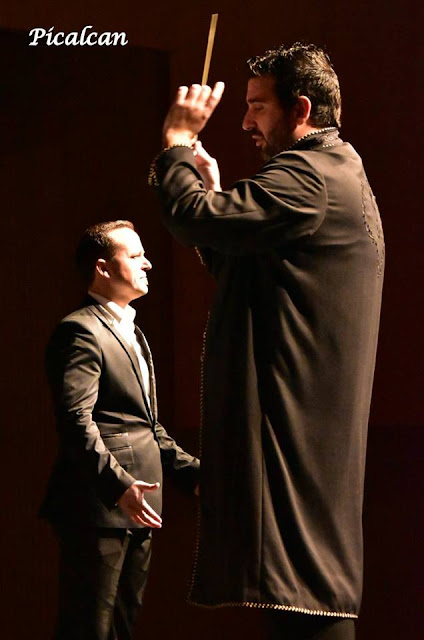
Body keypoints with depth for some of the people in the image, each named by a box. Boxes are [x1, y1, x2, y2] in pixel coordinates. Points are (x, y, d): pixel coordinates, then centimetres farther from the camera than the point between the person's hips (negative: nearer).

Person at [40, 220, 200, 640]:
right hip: (98, 509, -10)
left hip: (136, 509, 10)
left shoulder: (132, 334, 22)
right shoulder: (81, 331, -11)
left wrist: (190, 470, 18)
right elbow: (76, 421, -21)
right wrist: (118, 484, -30)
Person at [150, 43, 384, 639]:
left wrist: (178, 141, -6)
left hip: (295, 427, -11)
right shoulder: (338, 175, 21)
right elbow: (234, 264, 25)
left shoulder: (309, 176, -14)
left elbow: (197, 219, -22)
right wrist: (216, 189, 13)